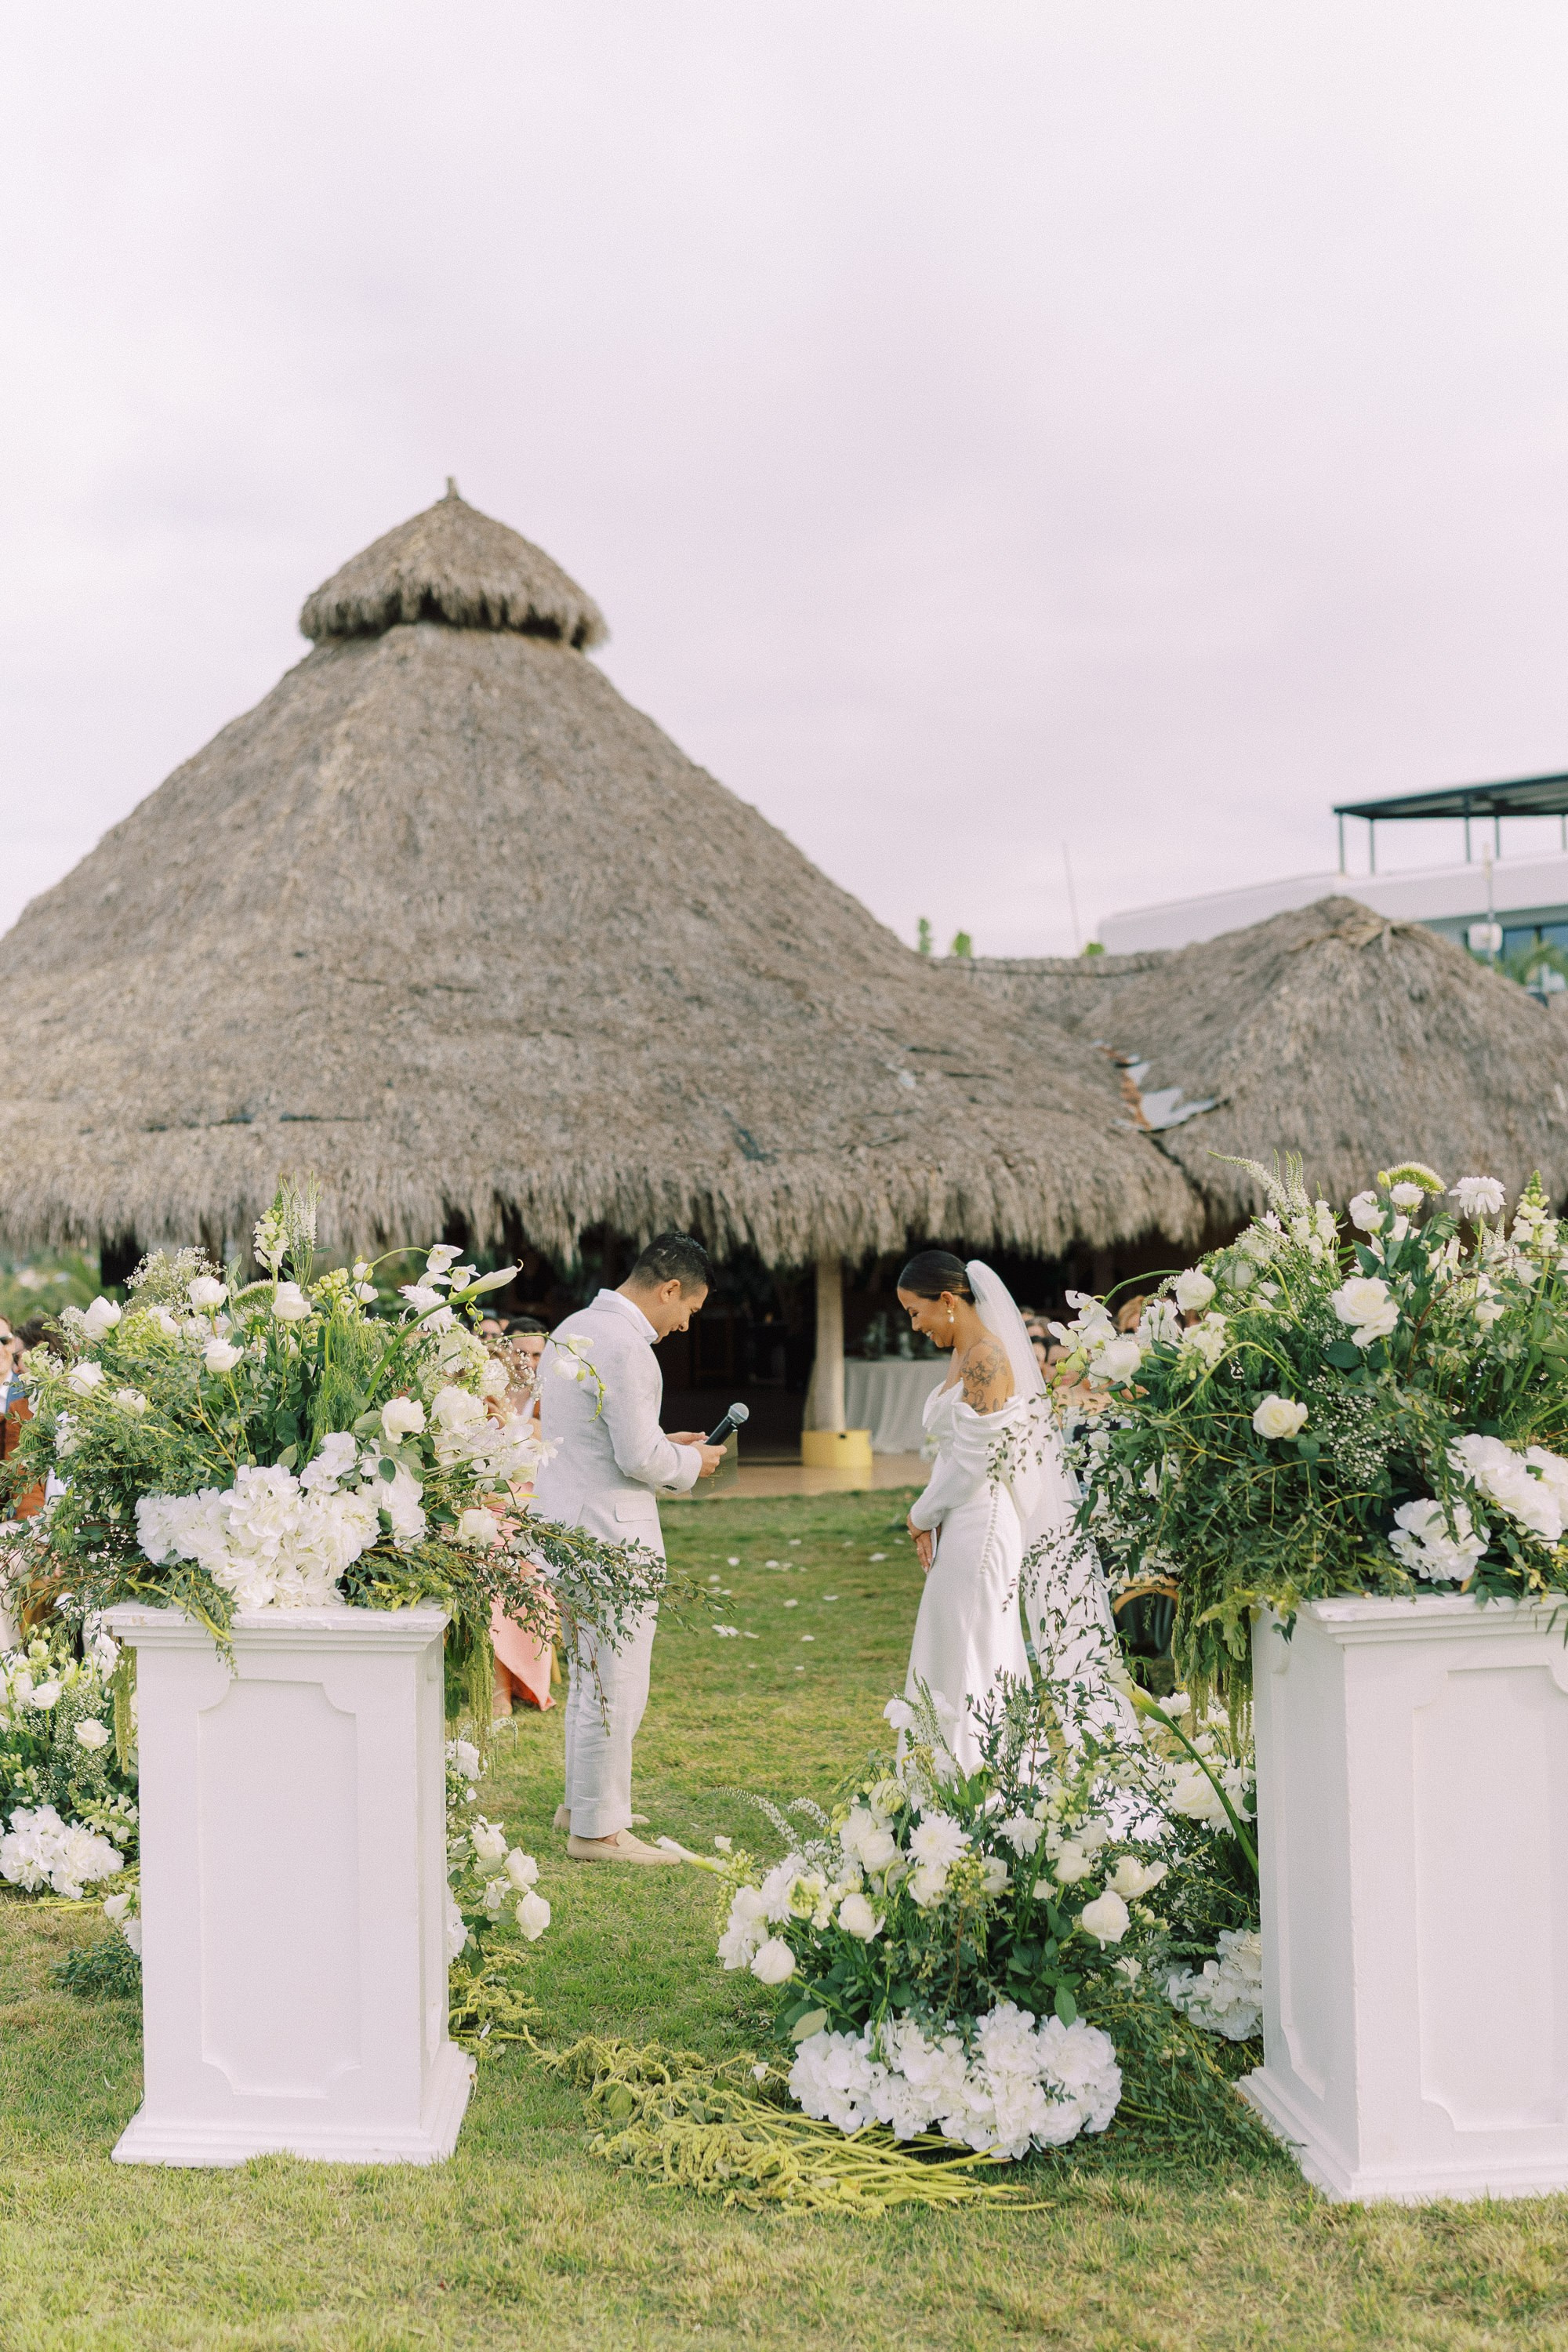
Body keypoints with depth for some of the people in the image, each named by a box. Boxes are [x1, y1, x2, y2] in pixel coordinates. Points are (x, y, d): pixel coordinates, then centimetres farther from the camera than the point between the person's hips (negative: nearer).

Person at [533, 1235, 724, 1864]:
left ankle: (581, 1804, 31)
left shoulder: (573, 1328, 12)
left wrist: (666, 1444, 16)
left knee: (588, 1673, 21)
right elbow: (639, 1459, -21)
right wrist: (691, 1463, -3)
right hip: (609, 1530, -10)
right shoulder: (625, 1346, -19)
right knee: (615, 1686, -1)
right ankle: (598, 1829, 6)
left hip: (565, 1522, 10)